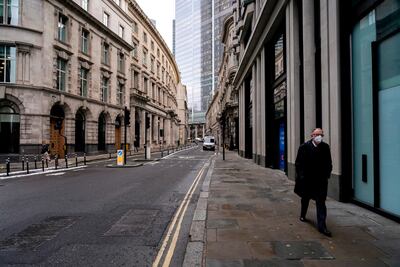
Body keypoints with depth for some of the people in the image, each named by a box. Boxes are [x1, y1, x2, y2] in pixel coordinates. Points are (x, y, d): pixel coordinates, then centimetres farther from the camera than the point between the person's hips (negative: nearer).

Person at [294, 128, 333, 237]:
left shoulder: (325, 147, 0)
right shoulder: (304, 147, -9)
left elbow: (328, 163, 7)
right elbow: (299, 163, -9)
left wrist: (327, 174, -2)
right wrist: (301, 176, -13)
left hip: (321, 180, 1)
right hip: (307, 179, -1)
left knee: (321, 202, -3)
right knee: (305, 198, 20)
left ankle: (322, 226, 1)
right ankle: (303, 215, 46)